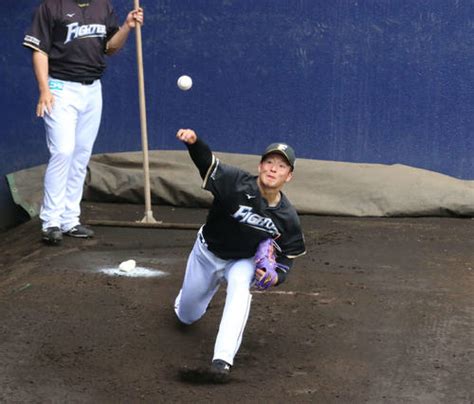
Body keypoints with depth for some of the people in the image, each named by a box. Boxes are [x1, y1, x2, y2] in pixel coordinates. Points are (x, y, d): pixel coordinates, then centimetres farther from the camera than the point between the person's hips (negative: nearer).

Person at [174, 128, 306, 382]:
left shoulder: (287, 218, -22)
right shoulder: (236, 183, -31)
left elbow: (290, 253, -7)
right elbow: (207, 161, -46)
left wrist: (277, 276, -27)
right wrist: (193, 142, -68)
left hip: (243, 261, 0)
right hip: (207, 253, 0)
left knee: (240, 284, -37)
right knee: (186, 317, 17)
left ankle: (223, 359, -37)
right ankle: (188, 295, 59)